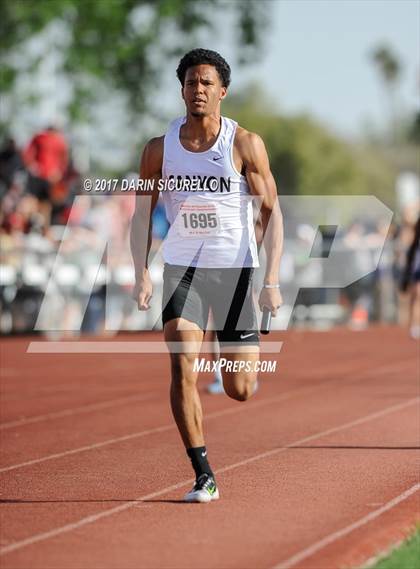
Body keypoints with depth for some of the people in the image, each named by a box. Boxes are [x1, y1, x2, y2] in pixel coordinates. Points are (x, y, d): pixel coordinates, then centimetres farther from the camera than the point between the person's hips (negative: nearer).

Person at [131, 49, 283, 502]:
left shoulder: (245, 144, -5)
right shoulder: (159, 149, 1)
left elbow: (271, 211, -4)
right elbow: (142, 214, 9)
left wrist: (272, 281, -12)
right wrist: (141, 274, -5)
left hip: (235, 269, -1)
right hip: (181, 269, 1)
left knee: (240, 390, 1)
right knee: (183, 371, -16)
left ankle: (242, 359, 40)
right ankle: (203, 476, -7)